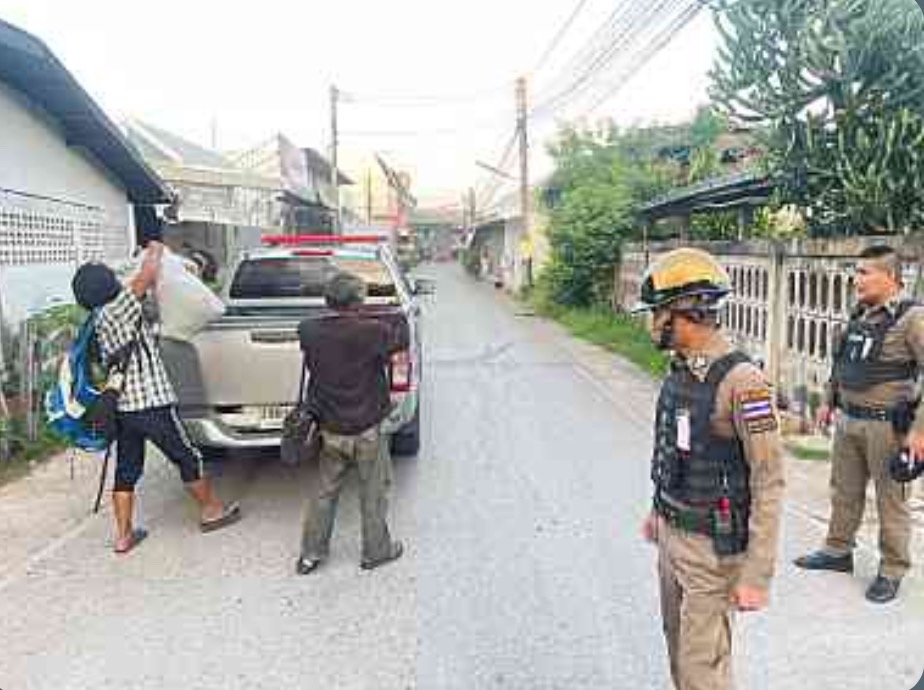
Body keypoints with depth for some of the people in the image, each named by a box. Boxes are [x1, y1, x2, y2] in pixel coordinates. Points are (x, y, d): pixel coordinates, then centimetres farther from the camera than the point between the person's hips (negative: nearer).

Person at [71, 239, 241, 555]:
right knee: (188, 458, 10)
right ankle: (211, 510, 24)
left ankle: (123, 535, 18)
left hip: (123, 407, 8)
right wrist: (155, 251, 0)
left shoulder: (98, 322, 9)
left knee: (126, 471, 13)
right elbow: (148, 275, -19)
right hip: (152, 404, -8)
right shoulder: (116, 311, -14)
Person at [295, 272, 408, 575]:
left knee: (324, 491, 18)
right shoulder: (373, 332, -20)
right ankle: (376, 551, 26)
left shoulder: (310, 331, -9)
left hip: (330, 430, 4)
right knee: (373, 493, 14)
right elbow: (402, 338, -2)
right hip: (366, 430, -4)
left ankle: (311, 553, 27)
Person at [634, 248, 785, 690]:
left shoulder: (741, 381, -25)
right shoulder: (680, 370, 2)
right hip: (672, 536, 8)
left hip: (713, 546, -8)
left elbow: (769, 483, -22)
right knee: (680, 647, 22)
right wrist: (658, 512, 23)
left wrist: (757, 575, -20)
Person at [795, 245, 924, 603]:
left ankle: (892, 571, 21)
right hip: (848, 420, 7)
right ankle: (838, 551, 34)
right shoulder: (859, 315, 8)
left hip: (886, 425, -7)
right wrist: (829, 400, 20)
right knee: (844, 491, 18)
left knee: (891, 500, 6)